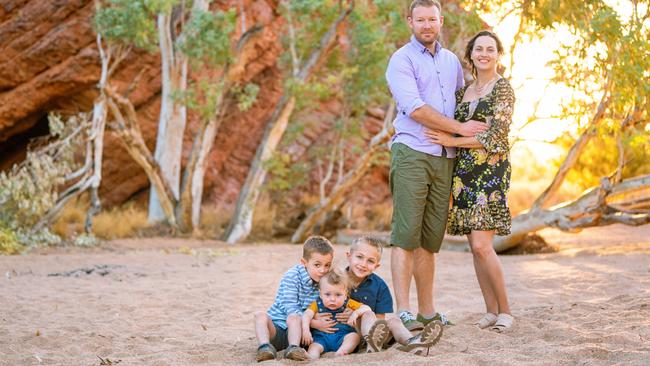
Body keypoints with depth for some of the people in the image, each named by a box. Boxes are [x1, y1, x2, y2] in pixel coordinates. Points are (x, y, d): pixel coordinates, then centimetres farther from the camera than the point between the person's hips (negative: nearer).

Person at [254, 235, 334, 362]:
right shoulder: (291, 276, -11)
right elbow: (290, 308, -19)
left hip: (298, 328, 1)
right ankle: (265, 347, -53)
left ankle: (293, 348, -53)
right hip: (276, 326, -1)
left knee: (293, 318, -32)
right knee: (260, 315, -31)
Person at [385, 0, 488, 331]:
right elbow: (415, 108, -12)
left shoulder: (451, 61, 20)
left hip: (444, 158, 6)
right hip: (411, 154, -6)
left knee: (430, 239, 7)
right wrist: (460, 128, -10)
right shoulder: (402, 60, -1)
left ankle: (427, 311, 11)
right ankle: (403, 312, -12)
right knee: (406, 235, -10)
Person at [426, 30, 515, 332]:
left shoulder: (503, 89, -3)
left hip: (490, 171, -6)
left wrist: (453, 140, -12)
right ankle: (491, 310, 12)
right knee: (475, 247, 5)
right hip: (463, 171, 7)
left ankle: (505, 310, -1)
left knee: (481, 245, -14)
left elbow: (495, 136, -12)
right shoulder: (464, 91, 16)